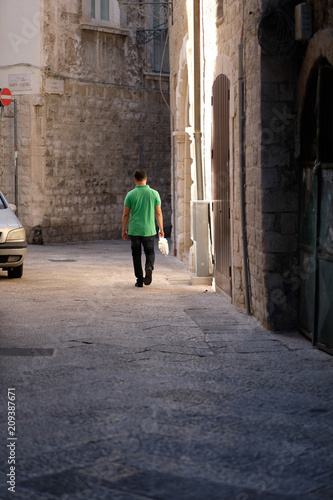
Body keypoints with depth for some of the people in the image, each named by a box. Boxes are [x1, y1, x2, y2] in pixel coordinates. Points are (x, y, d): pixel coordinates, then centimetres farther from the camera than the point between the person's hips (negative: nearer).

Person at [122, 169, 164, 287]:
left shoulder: (130, 195, -4)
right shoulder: (154, 193, -1)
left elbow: (125, 214, -1)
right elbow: (158, 213, 0)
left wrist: (124, 230, 9)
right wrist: (161, 229, 9)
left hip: (134, 230, 0)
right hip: (149, 230, 1)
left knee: (136, 255, 10)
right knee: (150, 252, 15)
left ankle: (139, 280, 8)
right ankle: (149, 267, -15)